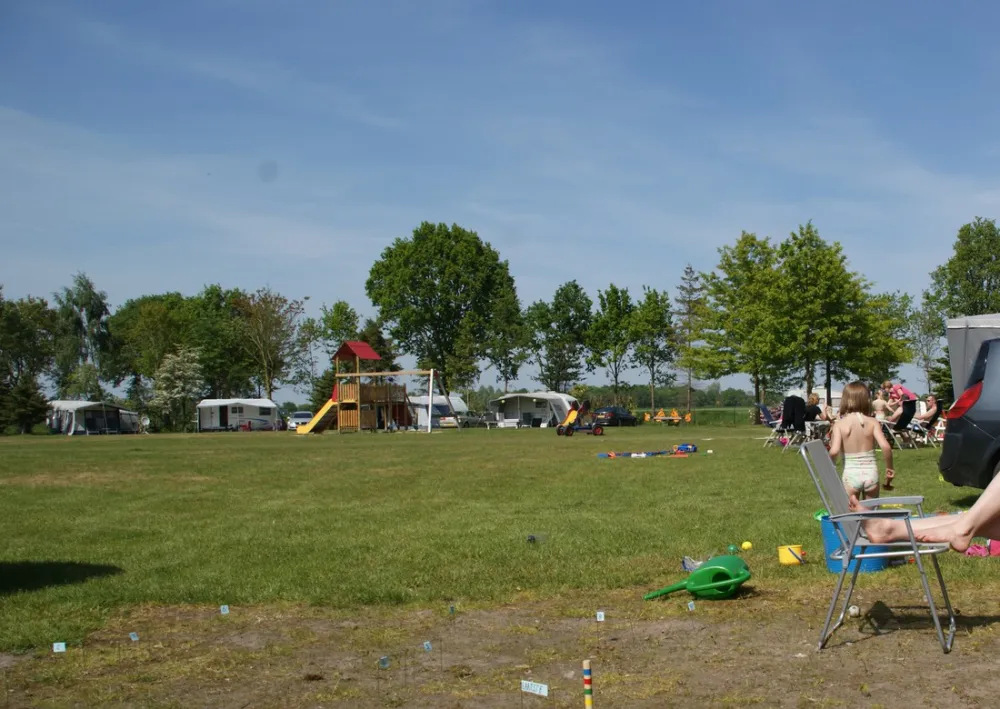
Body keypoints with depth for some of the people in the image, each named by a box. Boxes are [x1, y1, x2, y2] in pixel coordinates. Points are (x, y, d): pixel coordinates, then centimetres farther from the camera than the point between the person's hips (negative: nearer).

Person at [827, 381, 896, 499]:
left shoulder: (840, 424, -6)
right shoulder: (872, 423, -2)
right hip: (871, 473, 2)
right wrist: (889, 467, 0)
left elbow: (834, 451, -18)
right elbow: (885, 447, -14)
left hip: (850, 475, -2)